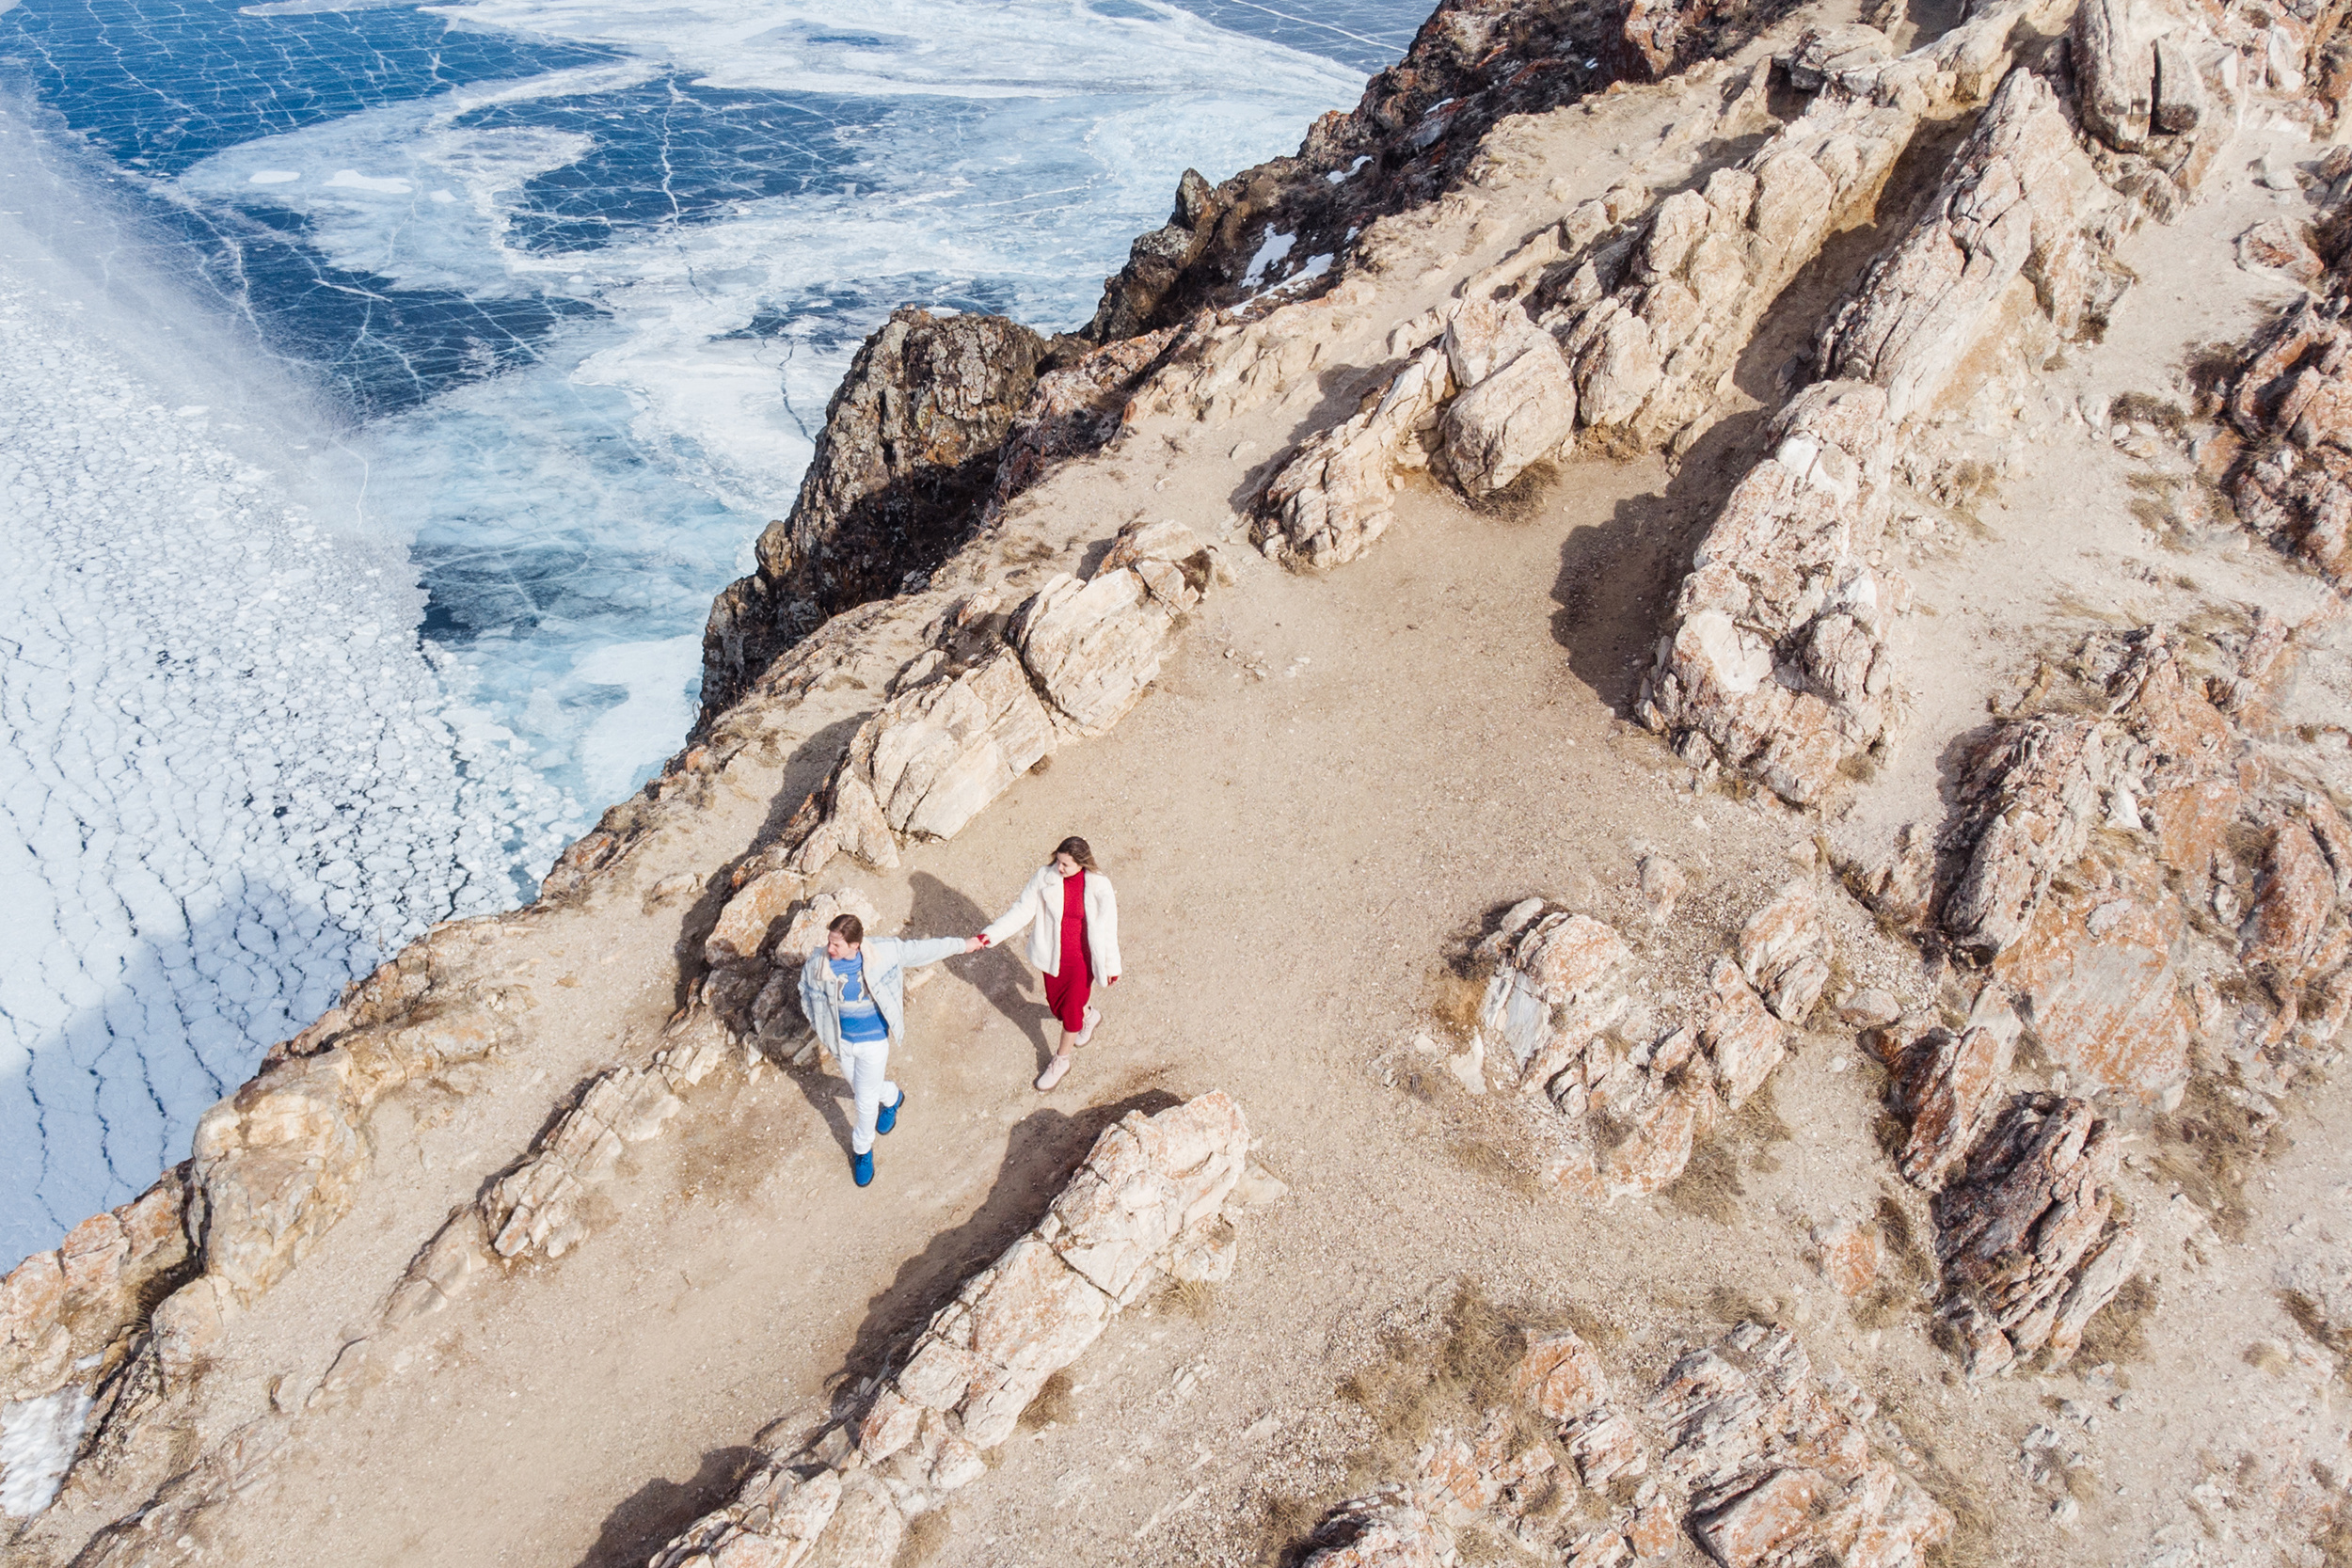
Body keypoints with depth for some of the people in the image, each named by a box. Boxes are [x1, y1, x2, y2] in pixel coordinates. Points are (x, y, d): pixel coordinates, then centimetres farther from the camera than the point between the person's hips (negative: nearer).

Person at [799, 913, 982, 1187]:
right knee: (861, 1090, 25)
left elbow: (920, 949, -12)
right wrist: (823, 1028, -1)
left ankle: (863, 1150, 40)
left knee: (866, 1102, 11)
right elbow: (807, 993, -2)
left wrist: (962, 944, -3)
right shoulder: (818, 964, -23)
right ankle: (893, 1097, 60)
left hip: (874, 1042, -2)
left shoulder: (884, 952, -26)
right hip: (841, 1041, 2)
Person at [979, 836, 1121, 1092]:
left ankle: (1061, 1060, 35)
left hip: (1081, 958, -3)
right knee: (1056, 1003, 21)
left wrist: (1112, 966, -3)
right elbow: (1023, 909, -10)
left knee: (1071, 1009, 9)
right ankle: (1089, 1015, 56)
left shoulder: (1099, 886, -21)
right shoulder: (1045, 877, -16)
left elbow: (1107, 927, -11)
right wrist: (991, 934, -19)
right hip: (1052, 955, 3)